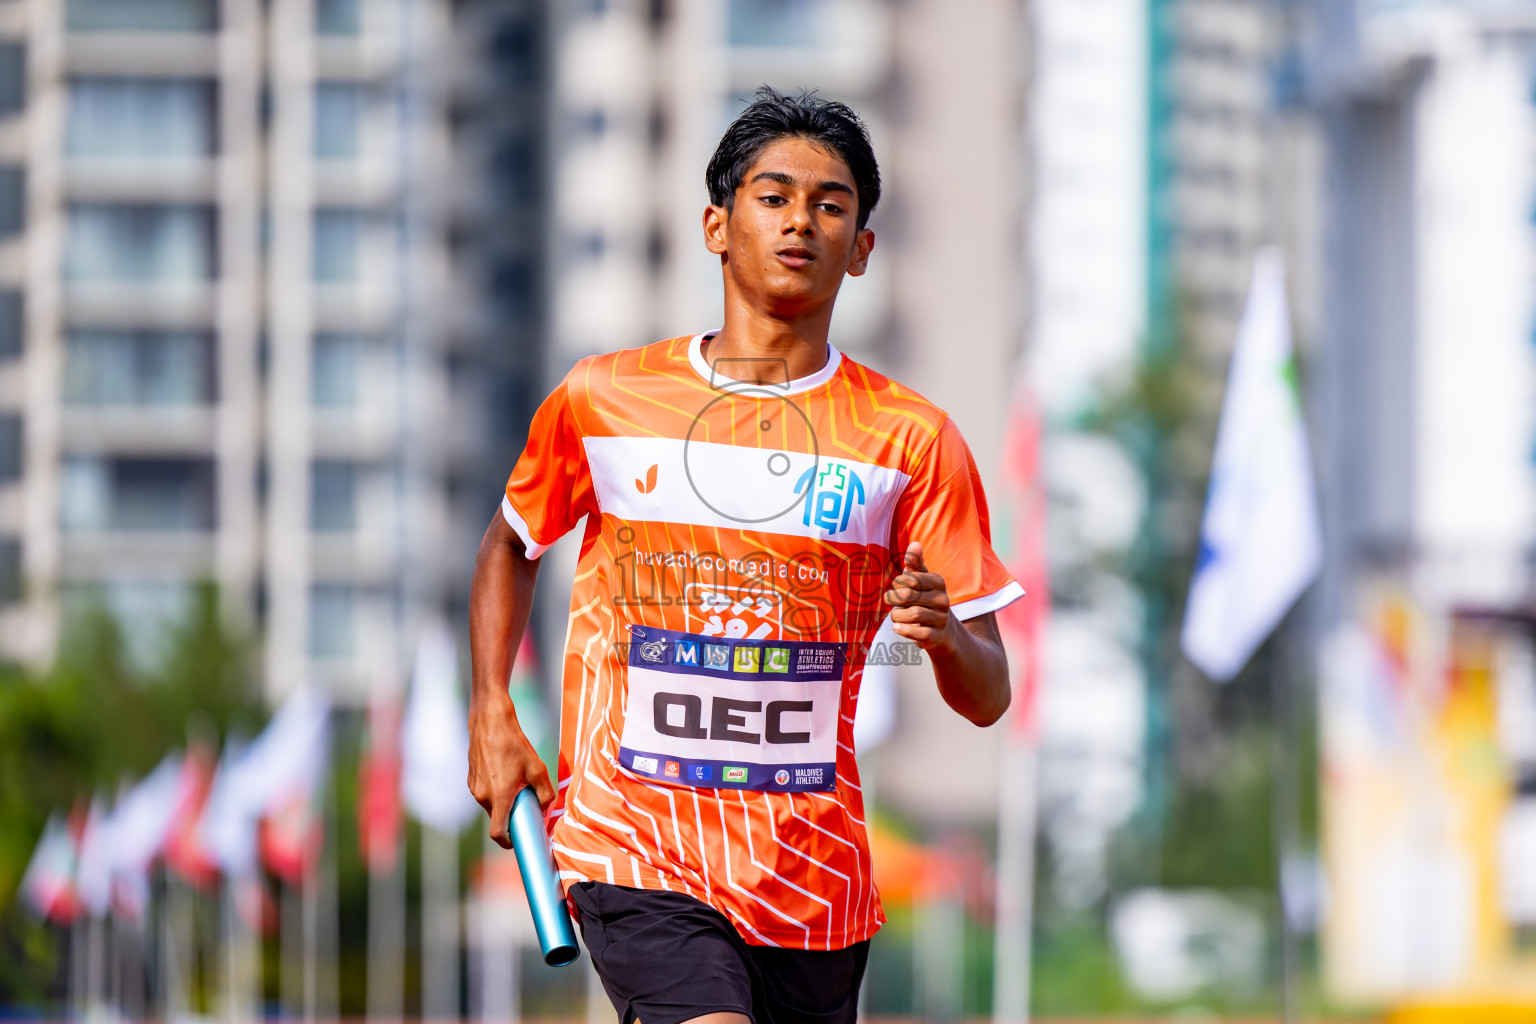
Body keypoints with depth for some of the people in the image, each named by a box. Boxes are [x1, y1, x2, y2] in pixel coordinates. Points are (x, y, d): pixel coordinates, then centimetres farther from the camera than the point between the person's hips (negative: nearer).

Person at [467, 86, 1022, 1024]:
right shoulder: (601, 401, 2)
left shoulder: (912, 439, 1)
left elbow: (988, 699, 1)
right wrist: (492, 713, 9)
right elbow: (511, 545, 22)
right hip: (634, 845, -2)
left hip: (817, 869, 2)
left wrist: (947, 634, -21)